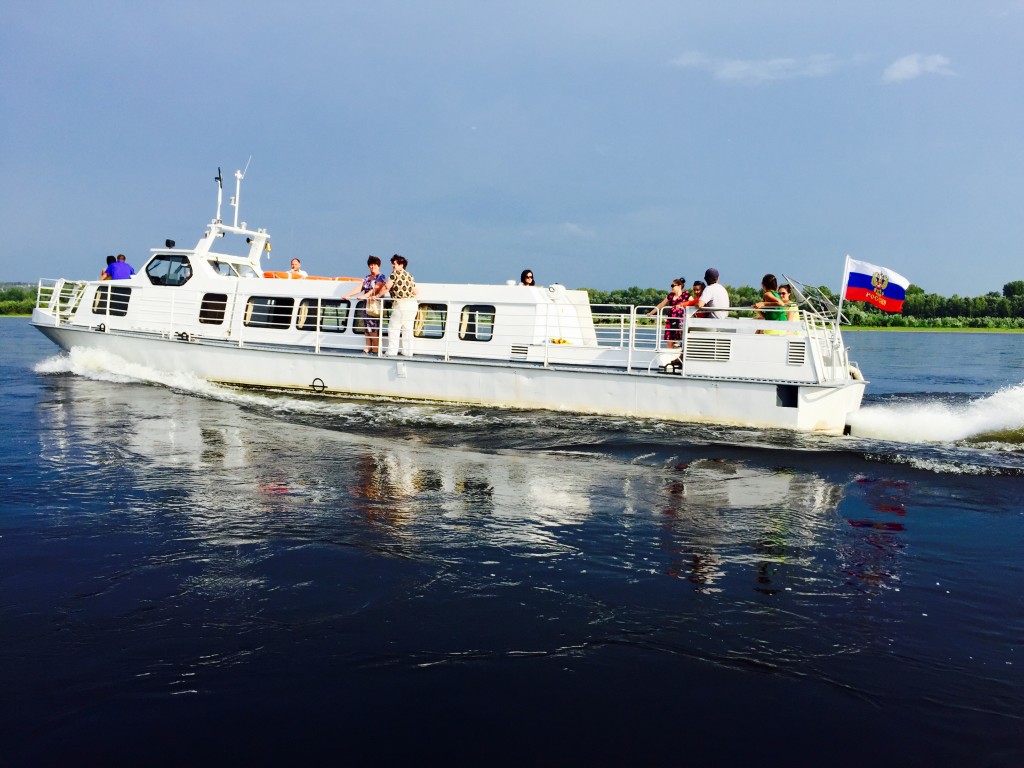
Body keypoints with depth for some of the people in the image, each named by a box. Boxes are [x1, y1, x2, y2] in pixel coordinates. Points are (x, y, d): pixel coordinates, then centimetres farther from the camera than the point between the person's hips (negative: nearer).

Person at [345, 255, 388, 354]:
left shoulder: (381, 277, -3)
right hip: (366, 305, 7)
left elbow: (376, 289, -16)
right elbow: (359, 289, 12)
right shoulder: (367, 278, 18)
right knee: (366, 327, 6)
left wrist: (364, 296, -27)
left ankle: (375, 349, -8)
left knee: (373, 328, -11)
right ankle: (368, 348, 10)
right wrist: (348, 295, -1)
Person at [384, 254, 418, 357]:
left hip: (401, 304, -8)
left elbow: (387, 286, -12)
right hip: (412, 304, 8)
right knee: (407, 329, 11)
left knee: (393, 328, 0)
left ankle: (392, 352, -2)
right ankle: (408, 353, 11)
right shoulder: (409, 276, 18)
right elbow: (415, 291, 17)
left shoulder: (396, 273, -4)